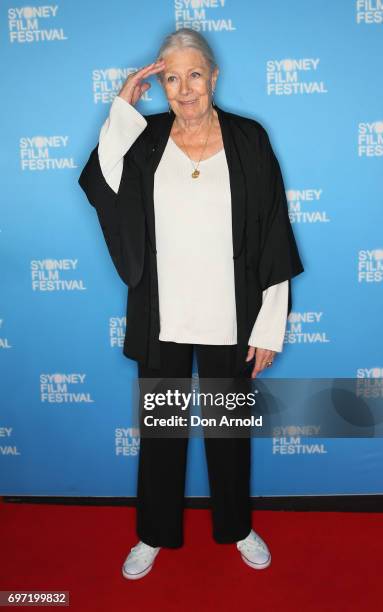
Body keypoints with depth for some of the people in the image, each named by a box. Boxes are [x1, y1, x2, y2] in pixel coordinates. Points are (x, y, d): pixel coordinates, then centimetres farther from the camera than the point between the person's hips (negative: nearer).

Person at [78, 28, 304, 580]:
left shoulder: (249, 140, -3)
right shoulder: (145, 139, 2)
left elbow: (273, 240, -5)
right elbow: (99, 185, -18)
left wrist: (270, 327, -7)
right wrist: (123, 108, -13)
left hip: (229, 320, -1)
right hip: (162, 320, 1)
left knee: (229, 427, 16)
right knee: (160, 428, 15)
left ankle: (236, 527, 42)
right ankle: (155, 533, 39)